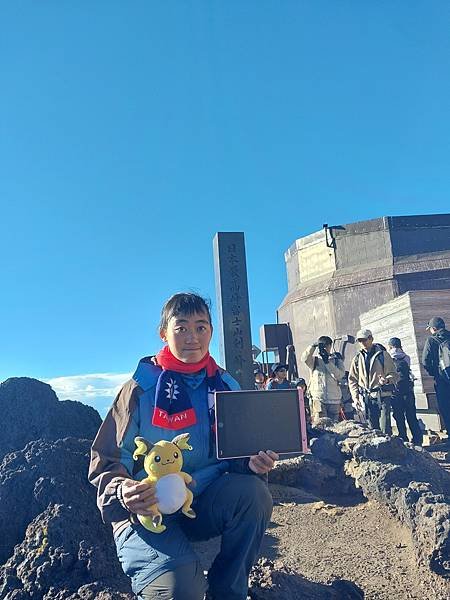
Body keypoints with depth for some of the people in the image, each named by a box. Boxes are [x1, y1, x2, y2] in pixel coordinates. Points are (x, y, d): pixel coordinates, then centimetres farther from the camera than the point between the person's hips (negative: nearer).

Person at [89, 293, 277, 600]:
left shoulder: (225, 386, 3)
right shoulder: (141, 389, -10)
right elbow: (105, 461, -8)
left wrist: (252, 463, -16)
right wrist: (122, 492, -29)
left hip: (205, 504, 4)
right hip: (147, 511, -4)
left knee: (253, 491, -26)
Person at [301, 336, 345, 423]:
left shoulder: (337, 359, 10)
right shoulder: (314, 359, 7)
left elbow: (340, 375, -7)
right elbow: (304, 358, -15)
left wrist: (327, 362, -12)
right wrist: (313, 346, -23)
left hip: (334, 399, 2)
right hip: (318, 398, -2)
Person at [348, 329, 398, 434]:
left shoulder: (383, 354, 3)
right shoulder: (357, 358, 11)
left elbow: (394, 374, 3)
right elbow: (352, 380, 13)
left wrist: (387, 380, -20)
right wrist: (355, 398, 3)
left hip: (382, 397, -3)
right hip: (366, 399, 3)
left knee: (385, 429, -9)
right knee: (373, 429, 7)